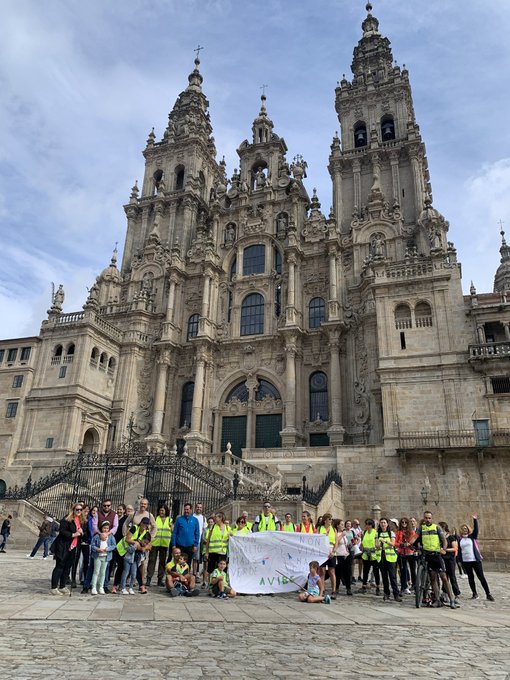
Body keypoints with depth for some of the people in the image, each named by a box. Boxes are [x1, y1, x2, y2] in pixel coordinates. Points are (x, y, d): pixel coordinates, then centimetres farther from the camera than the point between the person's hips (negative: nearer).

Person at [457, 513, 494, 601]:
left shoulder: (472, 536, 3)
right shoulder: (459, 539, 6)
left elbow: (476, 529, -14)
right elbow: (459, 550, 6)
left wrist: (475, 520, -24)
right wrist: (460, 560, -1)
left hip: (475, 560, -2)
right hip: (465, 561, 2)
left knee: (481, 577, -1)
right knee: (470, 577, 8)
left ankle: (488, 594, 4)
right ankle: (474, 593, 19)